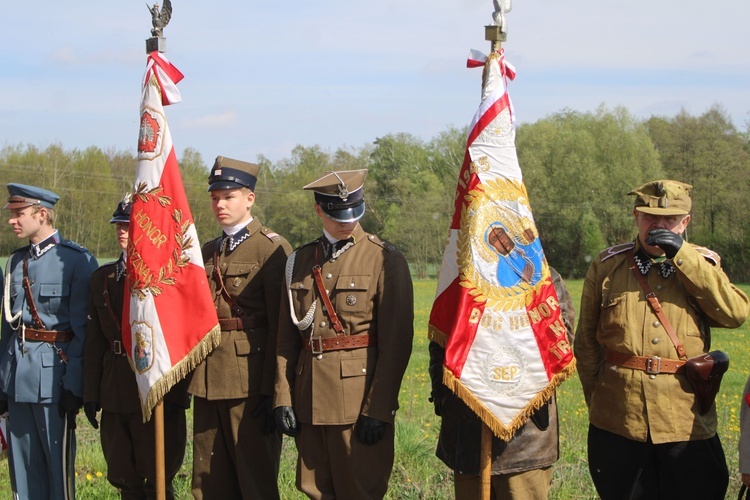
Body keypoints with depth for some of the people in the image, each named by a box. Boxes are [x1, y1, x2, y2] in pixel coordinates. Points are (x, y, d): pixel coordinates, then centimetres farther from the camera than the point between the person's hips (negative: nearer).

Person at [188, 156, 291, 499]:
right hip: (208, 382, 7)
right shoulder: (207, 253, 16)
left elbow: (281, 325, -11)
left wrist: (271, 391, -15)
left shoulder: (272, 248, -6)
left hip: (250, 381, -7)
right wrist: (185, 380, 12)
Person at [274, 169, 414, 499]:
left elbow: (396, 341, -8)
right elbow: (286, 337, 11)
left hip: (360, 396, -5)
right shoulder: (299, 261, 11)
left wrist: (377, 409, -13)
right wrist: (283, 398, 2)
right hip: (309, 400, 5)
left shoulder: (385, 259, -3)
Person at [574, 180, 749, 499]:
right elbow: (586, 344, 11)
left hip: (688, 422, 0)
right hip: (617, 423, 0)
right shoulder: (606, 266, 6)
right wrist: (597, 401, 8)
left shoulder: (702, 263, 7)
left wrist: (681, 255, -14)